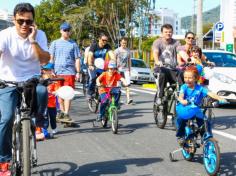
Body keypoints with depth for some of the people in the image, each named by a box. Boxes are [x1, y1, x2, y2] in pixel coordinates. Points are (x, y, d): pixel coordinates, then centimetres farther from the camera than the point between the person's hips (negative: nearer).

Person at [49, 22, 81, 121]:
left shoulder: (73, 44, 7)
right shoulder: (55, 43, 10)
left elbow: (77, 59, 6)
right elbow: (51, 58, 9)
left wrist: (78, 72, 0)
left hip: (69, 72, -2)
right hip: (57, 72, 2)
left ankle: (66, 114, -8)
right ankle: (62, 111, 25)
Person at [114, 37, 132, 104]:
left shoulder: (128, 51, 10)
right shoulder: (117, 51, 1)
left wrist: (129, 70, 13)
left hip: (126, 69, 2)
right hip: (118, 70, -2)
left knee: (127, 84, -11)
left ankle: (128, 99, -18)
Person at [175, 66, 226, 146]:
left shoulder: (200, 88, -5)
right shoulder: (184, 87, -6)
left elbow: (210, 93, -18)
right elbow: (181, 95, -24)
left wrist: (220, 99, -35)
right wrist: (182, 100, -49)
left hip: (196, 111, 1)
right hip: (184, 110, -1)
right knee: (181, 119, -29)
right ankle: (180, 136, -6)